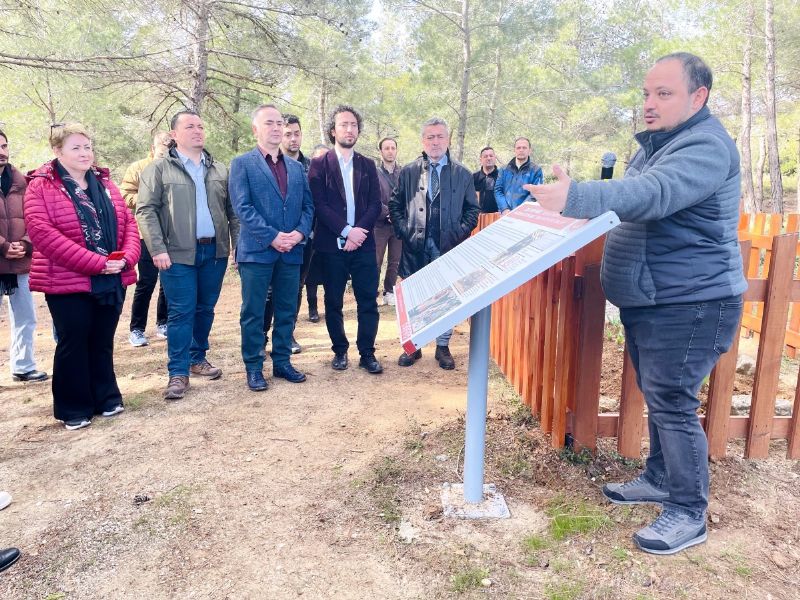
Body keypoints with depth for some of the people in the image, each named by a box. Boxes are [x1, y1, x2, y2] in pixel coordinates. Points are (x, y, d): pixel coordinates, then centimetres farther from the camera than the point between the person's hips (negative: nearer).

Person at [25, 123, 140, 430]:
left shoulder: (105, 183, 12)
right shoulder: (40, 187, -6)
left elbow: (128, 222, 8)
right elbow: (43, 233, -17)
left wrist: (127, 257, -12)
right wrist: (95, 263, -22)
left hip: (112, 280, 5)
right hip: (68, 281, -4)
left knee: (103, 342, 14)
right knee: (73, 343, 5)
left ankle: (106, 398, 26)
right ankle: (74, 409, 19)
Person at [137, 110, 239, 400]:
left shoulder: (220, 170, 13)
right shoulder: (158, 169, 1)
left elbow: (232, 210, 12)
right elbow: (146, 211, -4)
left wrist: (239, 244, 3)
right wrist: (158, 249, -14)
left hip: (215, 251, 4)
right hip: (178, 254, -4)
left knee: (205, 309, 13)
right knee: (180, 312, -2)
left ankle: (198, 358, 29)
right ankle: (178, 373, 7)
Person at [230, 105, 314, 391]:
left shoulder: (296, 167, 15)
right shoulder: (242, 164, 0)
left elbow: (308, 205, 11)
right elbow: (242, 207, -10)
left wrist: (300, 233, -7)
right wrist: (272, 237, -17)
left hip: (291, 251, 5)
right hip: (256, 250, -4)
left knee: (287, 311, 11)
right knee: (253, 313, 3)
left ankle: (282, 363, 23)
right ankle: (254, 368, 15)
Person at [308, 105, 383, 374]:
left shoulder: (368, 165, 12)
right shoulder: (320, 165, 2)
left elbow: (375, 204, 5)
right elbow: (319, 205, -7)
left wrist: (359, 231, -11)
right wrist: (346, 231, -15)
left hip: (363, 243, 2)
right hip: (332, 244, -2)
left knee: (368, 301, 1)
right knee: (334, 302, 6)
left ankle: (367, 353, 11)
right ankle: (340, 351, 20)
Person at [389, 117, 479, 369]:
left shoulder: (463, 174, 6)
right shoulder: (408, 172, 6)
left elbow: (472, 209, 9)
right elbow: (395, 205, 9)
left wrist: (460, 232, -4)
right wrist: (404, 230, -2)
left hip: (449, 246, 0)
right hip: (416, 246, 1)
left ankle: (443, 346, 19)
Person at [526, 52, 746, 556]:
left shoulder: (707, 146, -18)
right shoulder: (657, 142, 15)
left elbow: (653, 193, -37)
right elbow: (633, 197, 21)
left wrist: (576, 198, -49)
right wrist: (578, 207, 5)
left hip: (690, 303, -10)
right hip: (646, 300, 10)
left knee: (673, 404, -5)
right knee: (659, 398, 18)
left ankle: (690, 513, 10)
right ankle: (661, 479, 34)